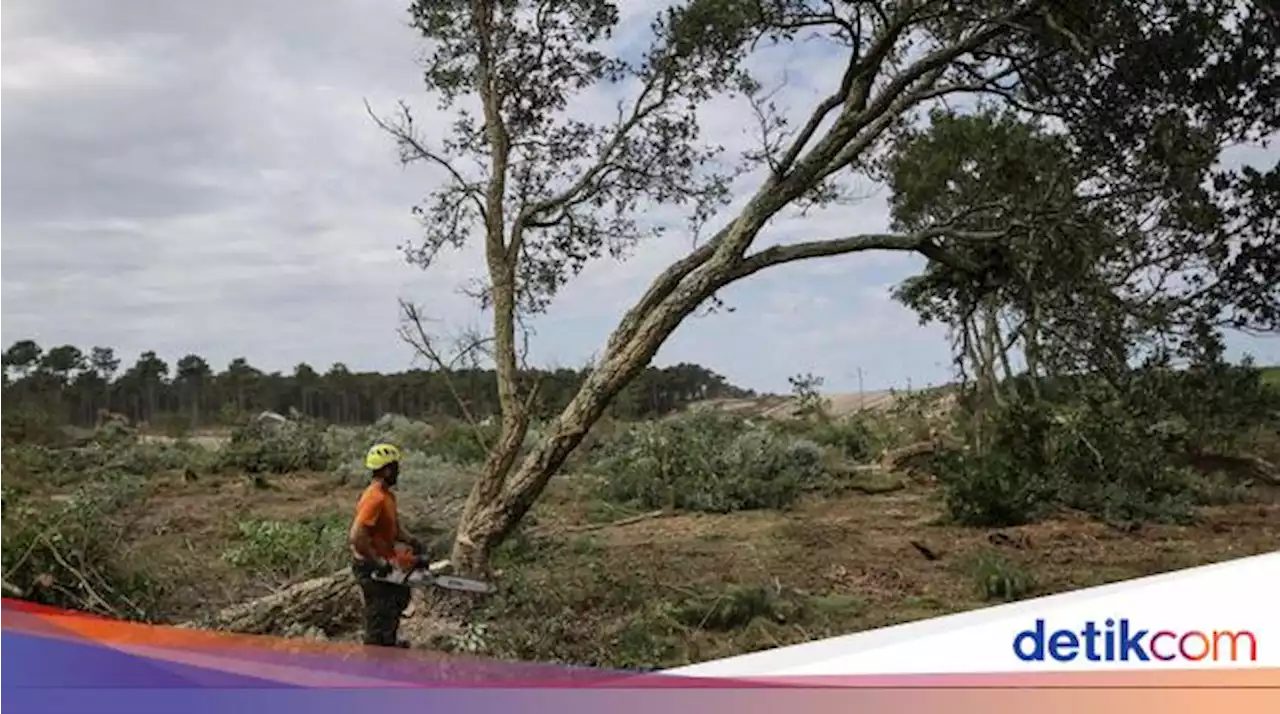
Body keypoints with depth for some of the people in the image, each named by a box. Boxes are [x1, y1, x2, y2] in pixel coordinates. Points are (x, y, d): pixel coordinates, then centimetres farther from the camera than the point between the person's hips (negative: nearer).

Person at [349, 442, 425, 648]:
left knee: (400, 596, 26)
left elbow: (394, 527, 12)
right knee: (380, 615, 1)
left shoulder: (387, 494, 5)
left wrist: (410, 540, -7)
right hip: (370, 567, -11)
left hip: (383, 563, 11)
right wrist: (379, 563, -25)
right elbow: (357, 537, -32)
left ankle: (390, 643, 44)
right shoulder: (374, 498, -27)